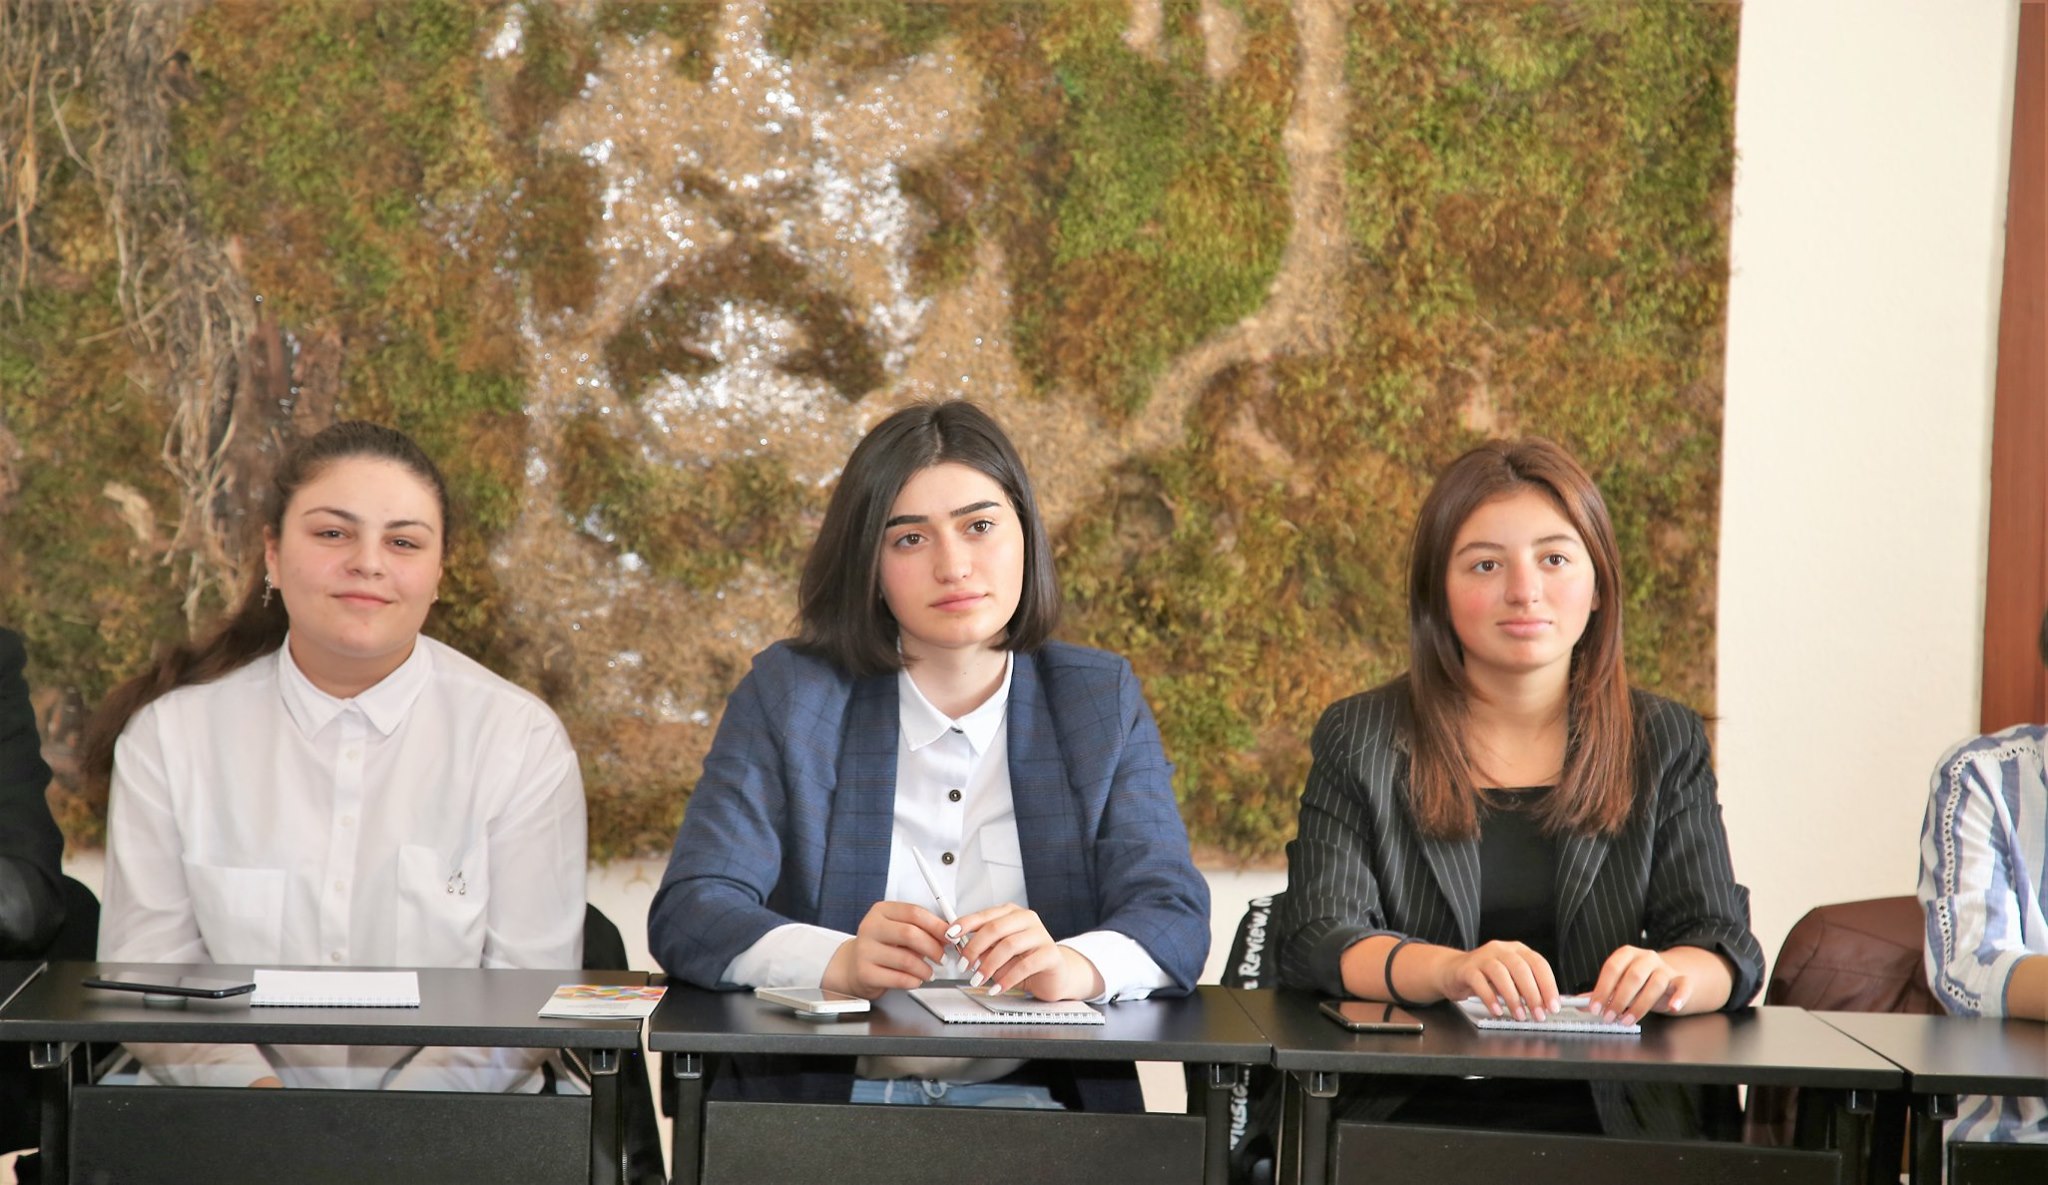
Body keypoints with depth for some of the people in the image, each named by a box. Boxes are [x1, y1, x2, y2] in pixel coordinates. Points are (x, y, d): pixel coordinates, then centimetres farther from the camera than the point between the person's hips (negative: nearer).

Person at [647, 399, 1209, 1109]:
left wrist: (1072, 966, -24)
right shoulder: (789, 694, 7)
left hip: (1028, 1105, 1)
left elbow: (1173, 918, 1)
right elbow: (688, 914, -3)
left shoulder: (1101, 702, 12)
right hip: (813, 1106, -1)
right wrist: (841, 963, -25)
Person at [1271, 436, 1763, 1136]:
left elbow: (1724, 942, 9)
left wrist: (1667, 974, -17)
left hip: (1601, 1116, 2)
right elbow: (1315, 939, 0)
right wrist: (1449, 970, -22)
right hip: (1403, 1106, -1)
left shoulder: (1664, 744, 17)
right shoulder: (1359, 742, 11)